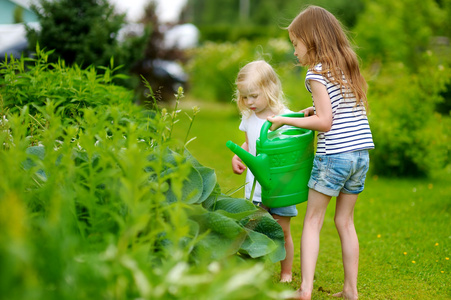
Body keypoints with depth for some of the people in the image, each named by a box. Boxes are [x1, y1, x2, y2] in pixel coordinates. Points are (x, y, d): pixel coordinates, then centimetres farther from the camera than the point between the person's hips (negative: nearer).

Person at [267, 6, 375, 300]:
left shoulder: (317, 72, -9)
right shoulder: (349, 67, 14)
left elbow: (325, 122, -14)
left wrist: (286, 120, -6)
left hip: (333, 155, -7)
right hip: (361, 154, 7)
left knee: (312, 221, 2)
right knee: (345, 221, 15)